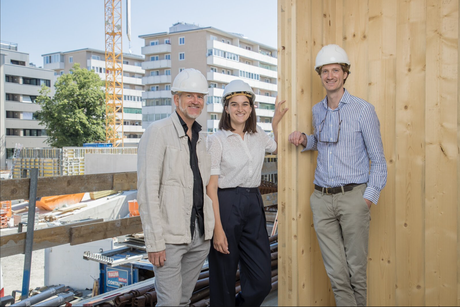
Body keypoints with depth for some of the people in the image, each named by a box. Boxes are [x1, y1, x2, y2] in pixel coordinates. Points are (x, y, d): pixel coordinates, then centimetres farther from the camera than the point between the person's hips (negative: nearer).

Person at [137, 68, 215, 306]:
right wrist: (154, 241, -17)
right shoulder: (158, 132, -8)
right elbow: (147, 190, -13)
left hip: (200, 235, 7)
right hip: (170, 235, -6)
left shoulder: (200, 138, 15)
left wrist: (211, 228, 10)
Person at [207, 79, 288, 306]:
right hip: (226, 205, -5)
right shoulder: (217, 140, -8)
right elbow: (211, 186, -12)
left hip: (254, 205, 5)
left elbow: (276, 148, 30)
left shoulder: (258, 135, 8)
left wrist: (276, 122, 15)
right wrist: (217, 227, -18)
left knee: (262, 281, 4)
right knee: (224, 279, 4)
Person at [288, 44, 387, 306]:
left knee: (356, 272, 3)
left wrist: (369, 198, -10)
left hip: (353, 196, -4)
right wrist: (305, 140, 9)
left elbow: (378, 160, -1)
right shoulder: (317, 110, 13)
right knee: (337, 274, 4)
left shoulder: (363, 110, -2)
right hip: (322, 198, 4)